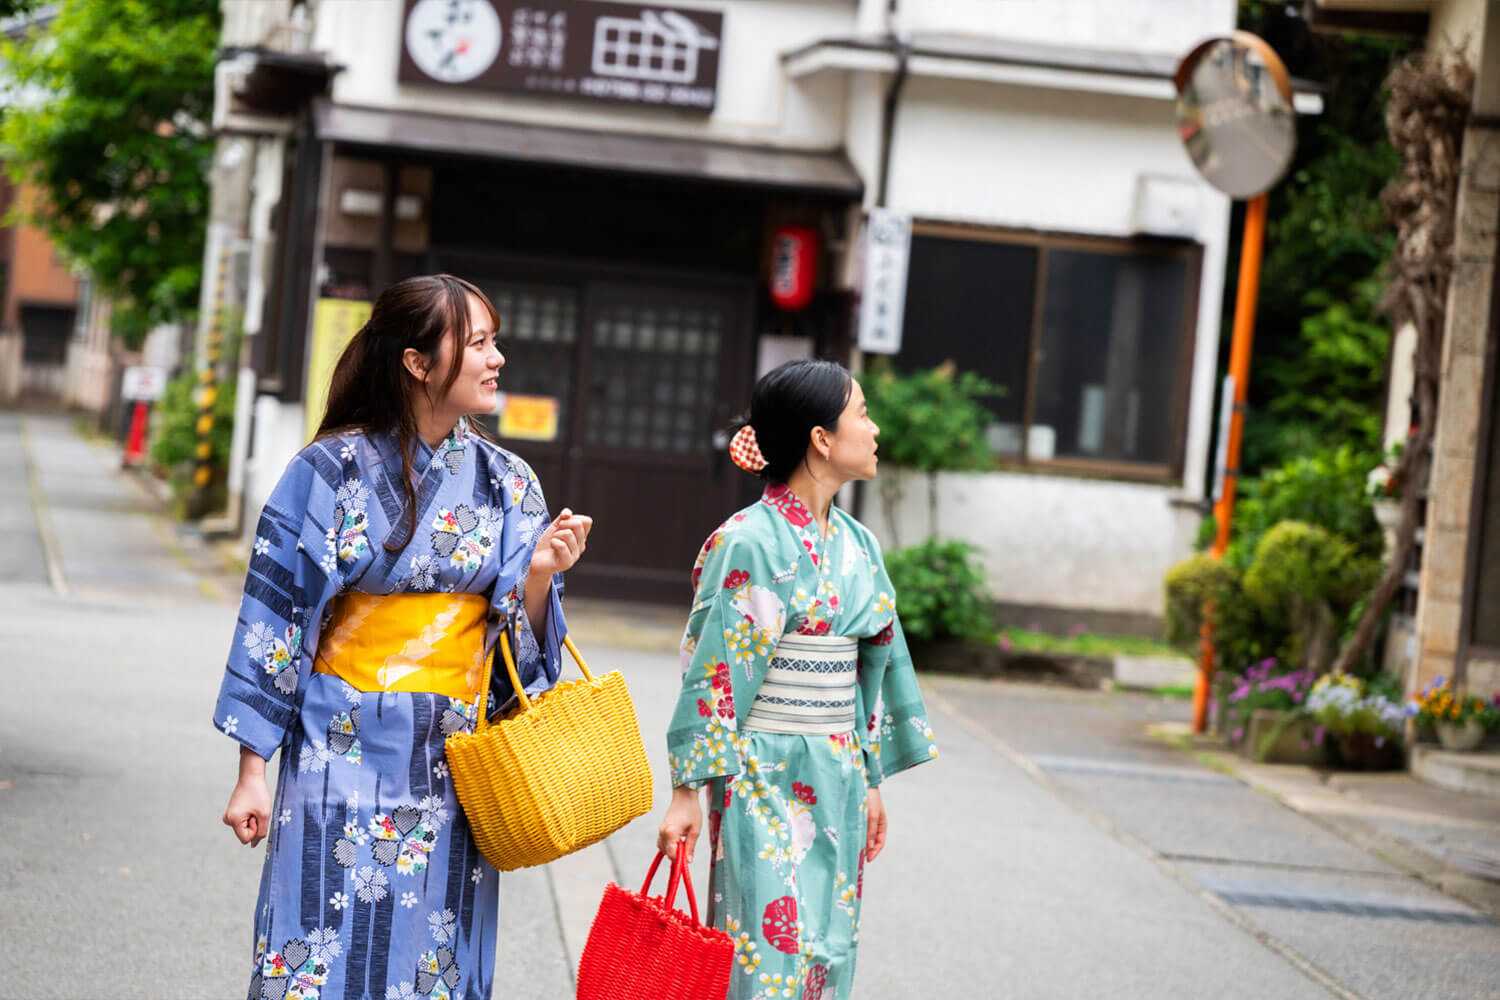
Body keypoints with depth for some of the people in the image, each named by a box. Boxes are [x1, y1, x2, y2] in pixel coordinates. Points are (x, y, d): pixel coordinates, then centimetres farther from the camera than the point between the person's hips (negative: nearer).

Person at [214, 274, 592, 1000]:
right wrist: (252, 771, -4)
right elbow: (274, 619, -2)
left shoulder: (507, 485, 5)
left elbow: (519, 636, 6)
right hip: (343, 756, -3)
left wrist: (540, 573, -15)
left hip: (452, 768, 3)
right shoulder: (333, 471, -5)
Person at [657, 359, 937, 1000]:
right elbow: (711, 671, -12)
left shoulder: (857, 546, 11)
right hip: (764, 779, -7)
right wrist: (687, 792, -13)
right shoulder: (750, 544, -12)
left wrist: (871, 782, 18)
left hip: (837, 784, 7)